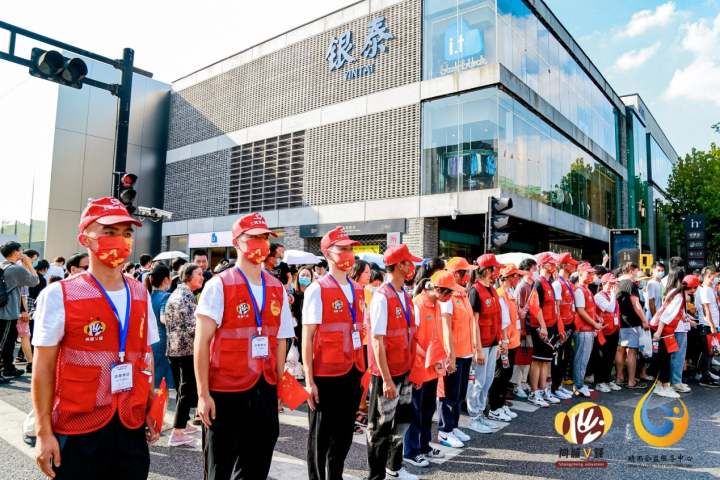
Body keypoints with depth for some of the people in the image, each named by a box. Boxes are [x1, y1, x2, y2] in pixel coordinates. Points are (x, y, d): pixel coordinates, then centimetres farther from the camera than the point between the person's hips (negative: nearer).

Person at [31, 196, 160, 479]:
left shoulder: (140, 294, 4)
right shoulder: (59, 295, -9)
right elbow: (43, 368, -7)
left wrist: (150, 410, 10)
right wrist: (44, 432, -9)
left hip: (132, 425, 4)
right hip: (78, 429, -4)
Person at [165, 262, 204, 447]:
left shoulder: (176, 293, 13)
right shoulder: (187, 296, -15)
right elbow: (192, 326, -22)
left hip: (174, 347, 9)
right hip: (187, 348, -9)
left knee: (182, 388, 20)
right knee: (188, 390, -3)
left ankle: (182, 424, 32)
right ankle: (177, 433, 0)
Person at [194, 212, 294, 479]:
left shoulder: (277, 290, 6)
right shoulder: (218, 286, -9)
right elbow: (202, 343, -10)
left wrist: (279, 388, 10)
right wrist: (203, 394, -13)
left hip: (265, 392, 5)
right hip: (225, 392, -5)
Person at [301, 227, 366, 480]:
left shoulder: (357, 289, 8)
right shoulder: (317, 289, -11)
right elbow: (307, 337, -11)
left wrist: (361, 369, 12)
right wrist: (309, 380, -13)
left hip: (353, 373, 6)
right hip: (326, 375, -6)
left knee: (344, 434, 17)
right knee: (321, 437, 10)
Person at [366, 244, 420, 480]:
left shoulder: (405, 296, 7)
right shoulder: (382, 297, -18)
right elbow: (376, 341, -20)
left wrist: (414, 367, 11)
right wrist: (386, 379, -20)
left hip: (404, 371, 8)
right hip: (387, 374, -8)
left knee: (403, 419, 20)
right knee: (381, 426, 7)